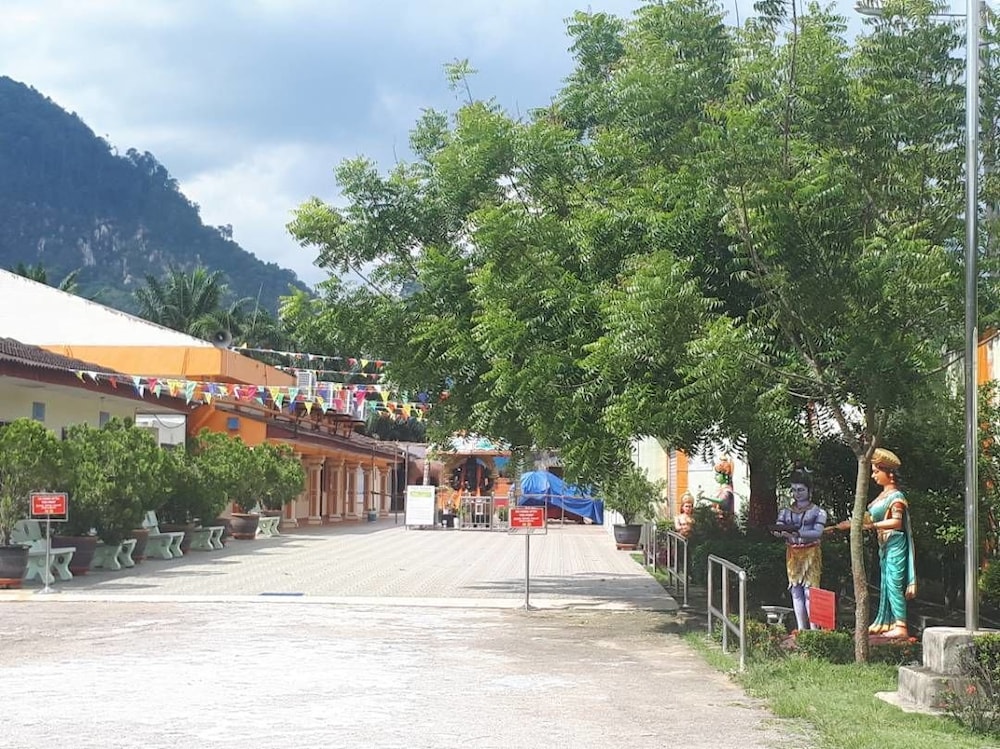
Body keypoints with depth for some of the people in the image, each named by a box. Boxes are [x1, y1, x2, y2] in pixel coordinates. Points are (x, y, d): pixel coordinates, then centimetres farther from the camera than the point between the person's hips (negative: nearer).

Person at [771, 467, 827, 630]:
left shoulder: (817, 512, 0)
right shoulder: (786, 512, 12)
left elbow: (818, 532, -13)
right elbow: (777, 529, 1)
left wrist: (798, 533, -29)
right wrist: (781, 532, -24)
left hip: (811, 553, -4)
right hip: (792, 554, 4)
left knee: (809, 590, -10)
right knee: (796, 591, 3)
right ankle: (801, 628, 7)